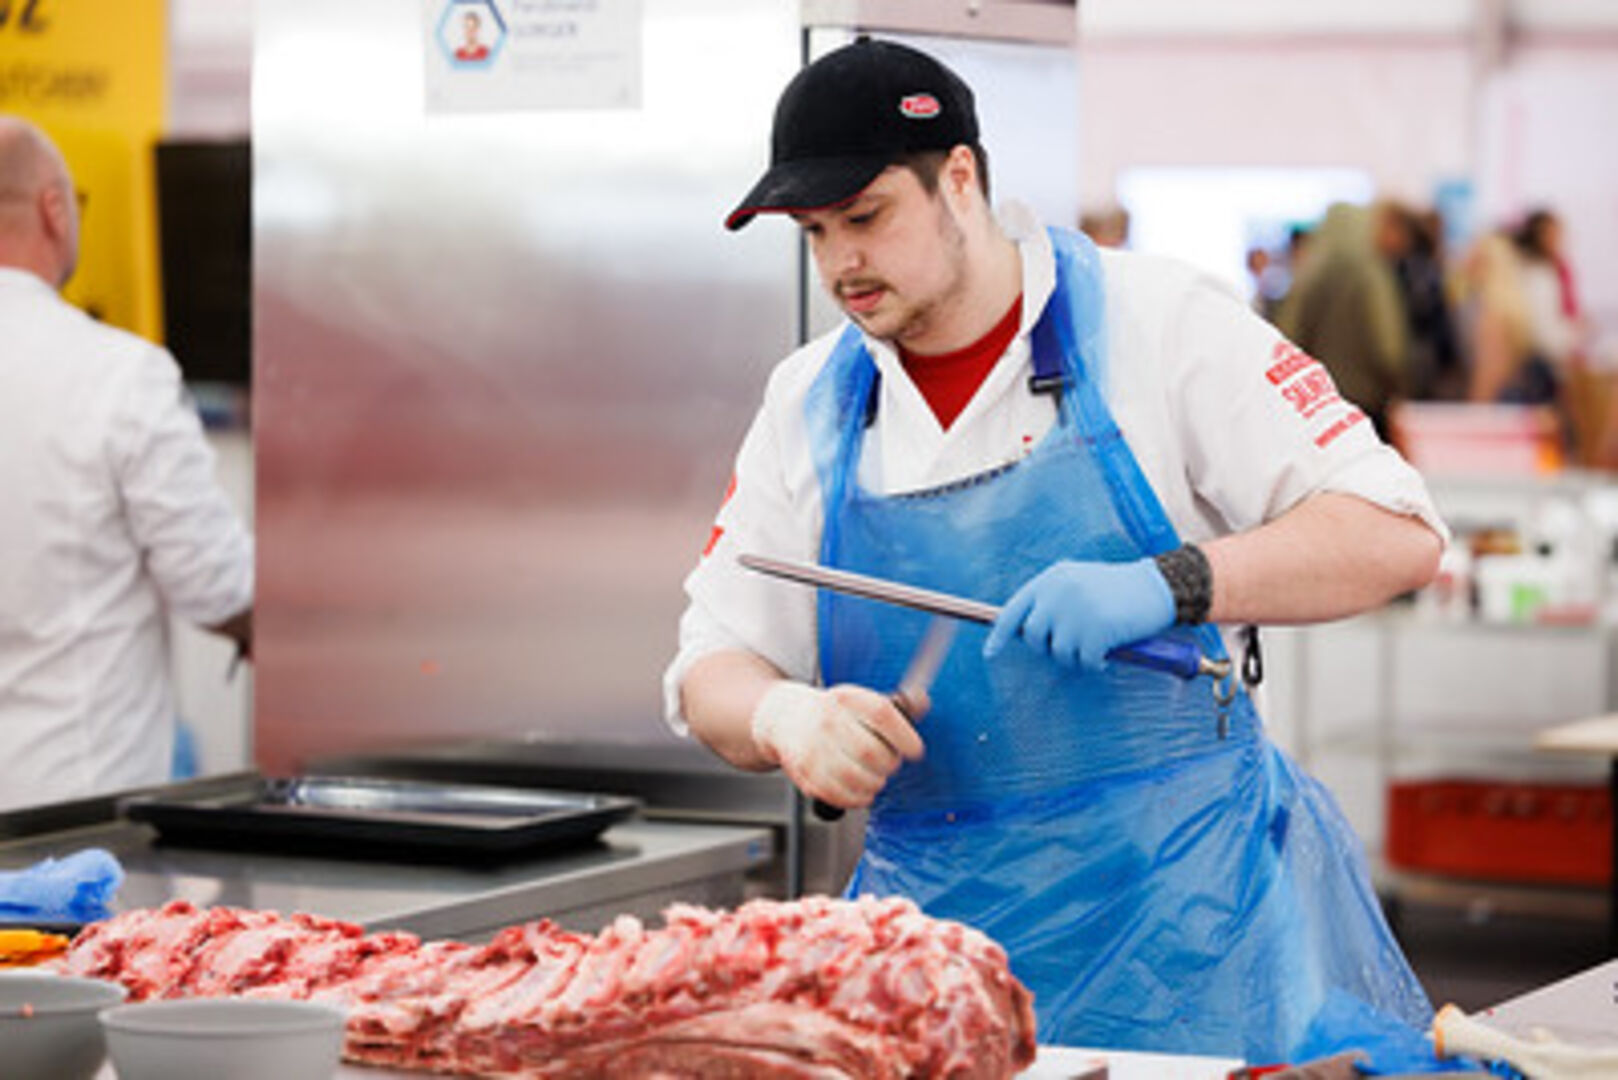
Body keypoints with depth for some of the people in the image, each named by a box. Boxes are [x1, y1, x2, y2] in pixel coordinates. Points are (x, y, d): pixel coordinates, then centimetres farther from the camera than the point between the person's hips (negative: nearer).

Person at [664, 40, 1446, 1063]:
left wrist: (1167, 586, -24)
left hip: (1179, 900, -3)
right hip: (936, 920, 3)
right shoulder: (810, 402, 8)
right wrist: (784, 718, -15)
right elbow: (714, 668, 9)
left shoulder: (1156, 322, -5)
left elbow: (1395, 536, -10)